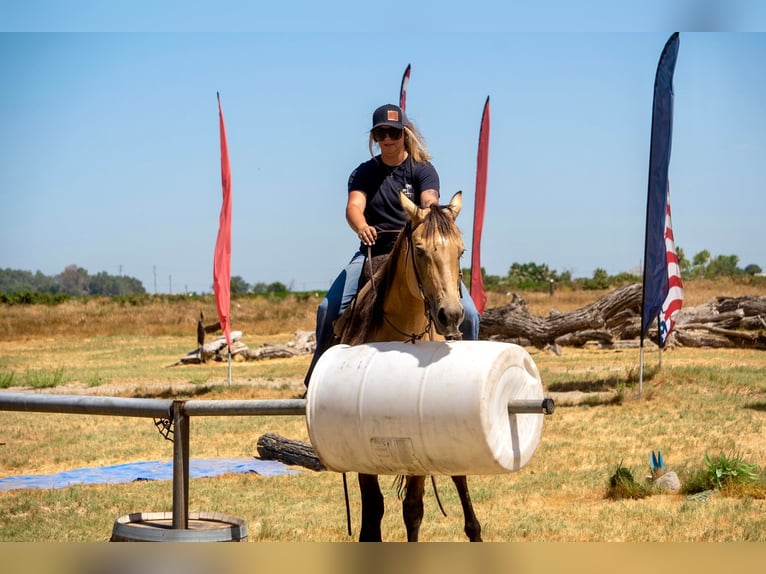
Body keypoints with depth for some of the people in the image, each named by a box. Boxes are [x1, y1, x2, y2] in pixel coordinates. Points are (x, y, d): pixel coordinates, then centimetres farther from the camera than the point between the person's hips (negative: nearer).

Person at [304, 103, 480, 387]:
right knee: (328, 308, -16)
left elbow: (429, 201, -17)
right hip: (372, 252, 1)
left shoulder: (422, 169, 2)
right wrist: (361, 227, -36)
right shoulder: (364, 173, 7)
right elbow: (354, 206, -11)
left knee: (467, 313, -17)